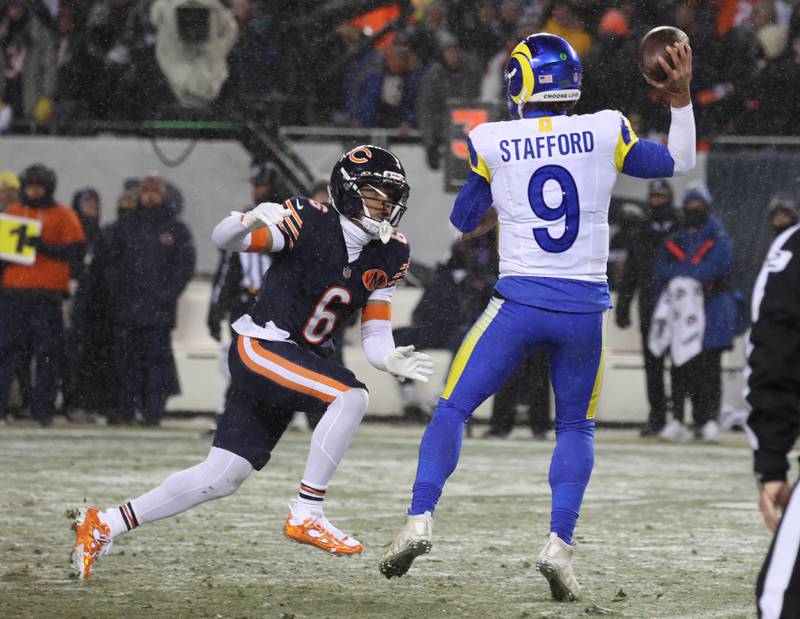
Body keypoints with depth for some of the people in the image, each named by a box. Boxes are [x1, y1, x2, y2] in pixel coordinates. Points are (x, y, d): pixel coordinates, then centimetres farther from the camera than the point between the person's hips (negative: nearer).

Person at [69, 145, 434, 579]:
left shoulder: (388, 255, 4)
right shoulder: (311, 222, -14)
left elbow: (374, 339, 5)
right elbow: (224, 239, -16)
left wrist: (392, 361, -17)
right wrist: (252, 221, -38)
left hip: (299, 359, 7)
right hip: (260, 347, -7)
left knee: (222, 478, 7)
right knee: (350, 396, -27)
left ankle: (103, 525, 17)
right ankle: (306, 516, -19)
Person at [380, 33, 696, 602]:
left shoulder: (492, 144, -2)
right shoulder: (605, 133, 0)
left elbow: (466, 221, 14)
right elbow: (678, 164, 15)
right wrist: (681, 98, 19)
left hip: (519, 303, -1)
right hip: (584, 308, 1)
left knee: (454, 408, 11)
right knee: (577, 427, 16)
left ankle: (420, 519, -5)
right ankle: (560, 545, 0)